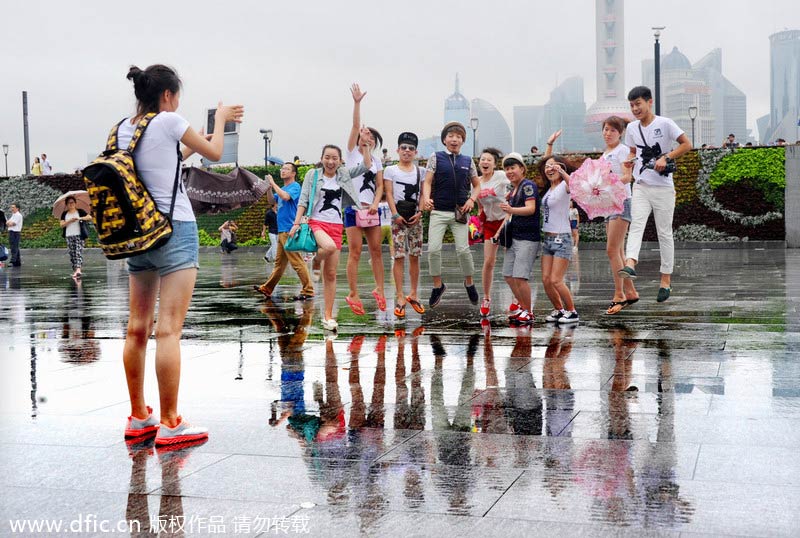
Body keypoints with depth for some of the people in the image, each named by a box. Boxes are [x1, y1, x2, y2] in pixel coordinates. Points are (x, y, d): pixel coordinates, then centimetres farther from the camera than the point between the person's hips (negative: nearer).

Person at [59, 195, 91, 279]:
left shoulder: (80, 212, 6)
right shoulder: (64, 214, 13)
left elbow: (90, 217, -6)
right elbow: (62, 225, 3)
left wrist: (80, 218, -18)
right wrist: (70, 221, -11)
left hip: (79, 235, -3)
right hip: (69, 236, 3)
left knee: (79, 252, -15)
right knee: (72, 254, 2)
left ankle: (78, 270, -28)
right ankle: (74, 270, 6)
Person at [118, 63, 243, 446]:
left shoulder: (123, 129, 10)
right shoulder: (169, 121, -9)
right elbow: (215, 153, 4)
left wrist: (190, 145, 30)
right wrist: (220, 117, 20)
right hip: (175, 231, -7)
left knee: (137, 329, 10)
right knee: (168, 331, -7)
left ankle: (138, 418, 19)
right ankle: (169, 424, -4)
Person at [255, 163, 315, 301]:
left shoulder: (295, 186, -7)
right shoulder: (282, 188, 19)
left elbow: (286, 196, -24)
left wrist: (273, 183, -15)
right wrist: (269, 188, 2)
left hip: (289, 230, -9)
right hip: (281, 229, 9)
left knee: (297, 261, -10)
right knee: (279, 262, 15)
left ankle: (308, 291, -8)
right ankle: (267, 289, 20)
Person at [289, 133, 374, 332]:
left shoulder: (344, 174, 12)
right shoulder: (313, 175, 4)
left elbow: (366, 166, 7)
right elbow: (303, 200, 0)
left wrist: (365, 144, 1)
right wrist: (296, 223, -9)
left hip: (336, 226, 3)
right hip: (316, 222, -3)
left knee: (331, 274, 1)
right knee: (329, 246, -38)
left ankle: (328, 316, 6)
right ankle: (315, 261, -4)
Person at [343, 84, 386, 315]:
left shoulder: (376, 161, 14)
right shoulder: (352, 153, 3)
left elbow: (380, 186, 9)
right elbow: (355, 126, -7)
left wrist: (375, 204, -8)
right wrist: (357, 103, -16)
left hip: (371, 210, 4)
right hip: (354, 209, -4)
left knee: (376, 251, 6)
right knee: (355, 253, -4)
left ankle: (379, 289, 16)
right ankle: (353, 295, 0)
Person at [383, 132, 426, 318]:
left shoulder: (420, 171, 11)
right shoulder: (390, 170, 4)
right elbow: (389, 194, -1)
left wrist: (420, 213, -7)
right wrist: (395, 215, -11)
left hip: (415, 217, 3)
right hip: (398, 217, -3)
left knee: (415, 257, 5)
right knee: (399, 256, -6)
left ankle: (413, 295, 15)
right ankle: (400, 297, -4)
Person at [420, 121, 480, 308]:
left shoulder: (467, 161, 9)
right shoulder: (436, 157, 3)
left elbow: (477, 185, 17)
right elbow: (427, 182, -2)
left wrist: (472, 199, -2)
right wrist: (426, 198, -21)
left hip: (460, 212, 1)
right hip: (439, 211, -1)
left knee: (463, 249, -4)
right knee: (433, 249, -7)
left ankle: (469, 282, 19)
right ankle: (437, 285, 12)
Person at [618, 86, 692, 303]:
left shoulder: (665, 124, -7)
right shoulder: (632, 128, 8)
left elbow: (687, 144, -5)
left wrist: (666, 158, -17)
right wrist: (628, 170, 4)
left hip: (663, 188, -4)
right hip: (641, 187, 4)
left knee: (665, 233, 3)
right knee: (636, 224, -19)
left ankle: (666, 279, 10)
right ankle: (630, 264, -38)